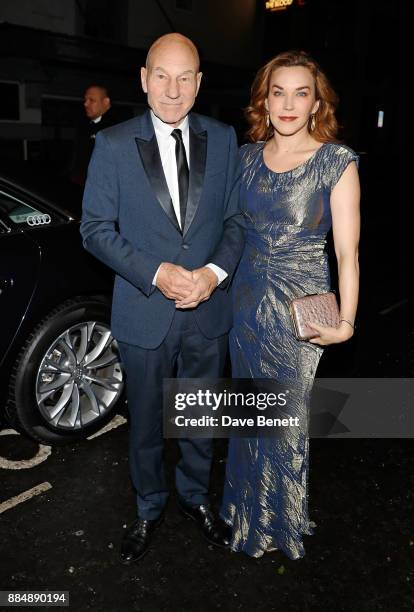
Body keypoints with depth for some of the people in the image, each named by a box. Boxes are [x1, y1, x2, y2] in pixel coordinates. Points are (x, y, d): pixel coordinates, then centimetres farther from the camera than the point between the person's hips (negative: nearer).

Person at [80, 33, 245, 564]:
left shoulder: (223, 140, 1)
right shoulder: (113, 144, -6)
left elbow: (236, 218, 4)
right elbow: (95, 228, -6)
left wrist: (215, 272, -14)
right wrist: (156, 274, -18)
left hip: (209, 310, 2)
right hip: (144, 314, -2)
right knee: (146, 422, 16)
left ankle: (195, 497, 46)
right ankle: (149, 509, 42)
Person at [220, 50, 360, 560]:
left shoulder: (337, 162, -10)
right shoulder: (247, 155, 3)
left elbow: (346, 252, -9)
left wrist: (346, 320, -12)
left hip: (299, 306, -4)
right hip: (247, 297, 5)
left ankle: (282, 521, 38)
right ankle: (248, 507, 44)